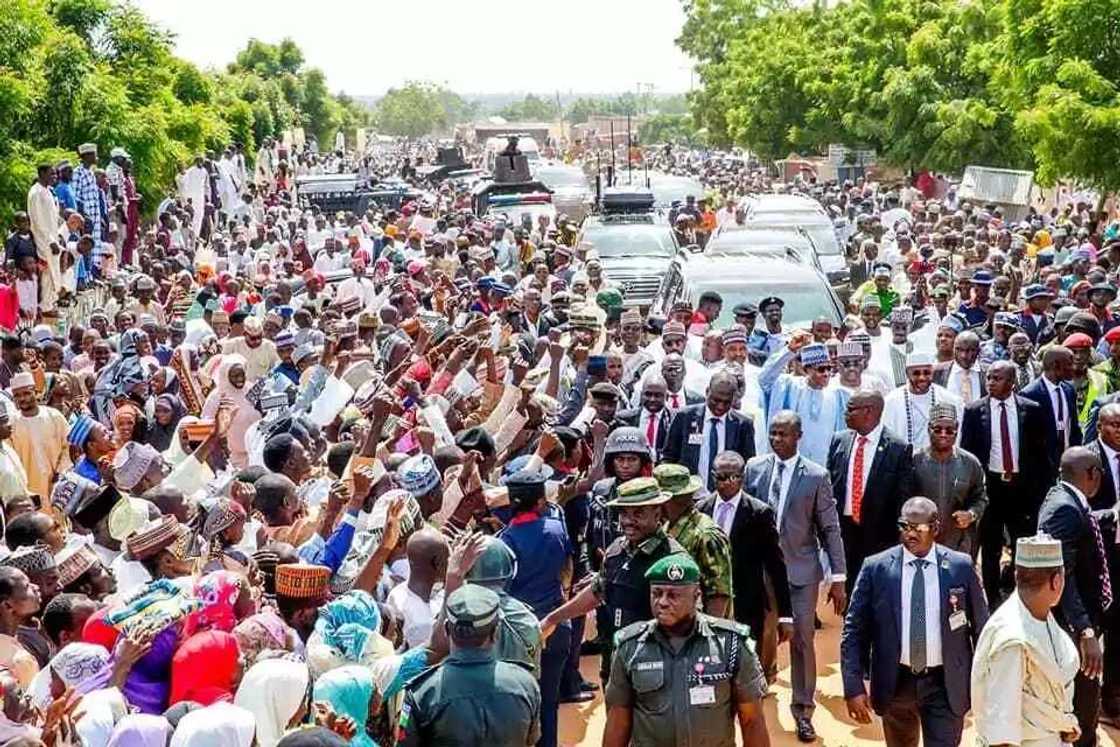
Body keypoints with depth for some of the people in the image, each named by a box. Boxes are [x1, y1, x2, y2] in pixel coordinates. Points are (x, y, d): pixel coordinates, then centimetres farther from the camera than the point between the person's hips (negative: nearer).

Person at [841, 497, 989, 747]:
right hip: (895, 683, 1)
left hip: (945, 685, -1)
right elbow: (854, 630, -5)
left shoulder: (961, 567, -6)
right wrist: (854, 687, -12)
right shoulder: (876, 568, -6)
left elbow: (981, 627, 3)